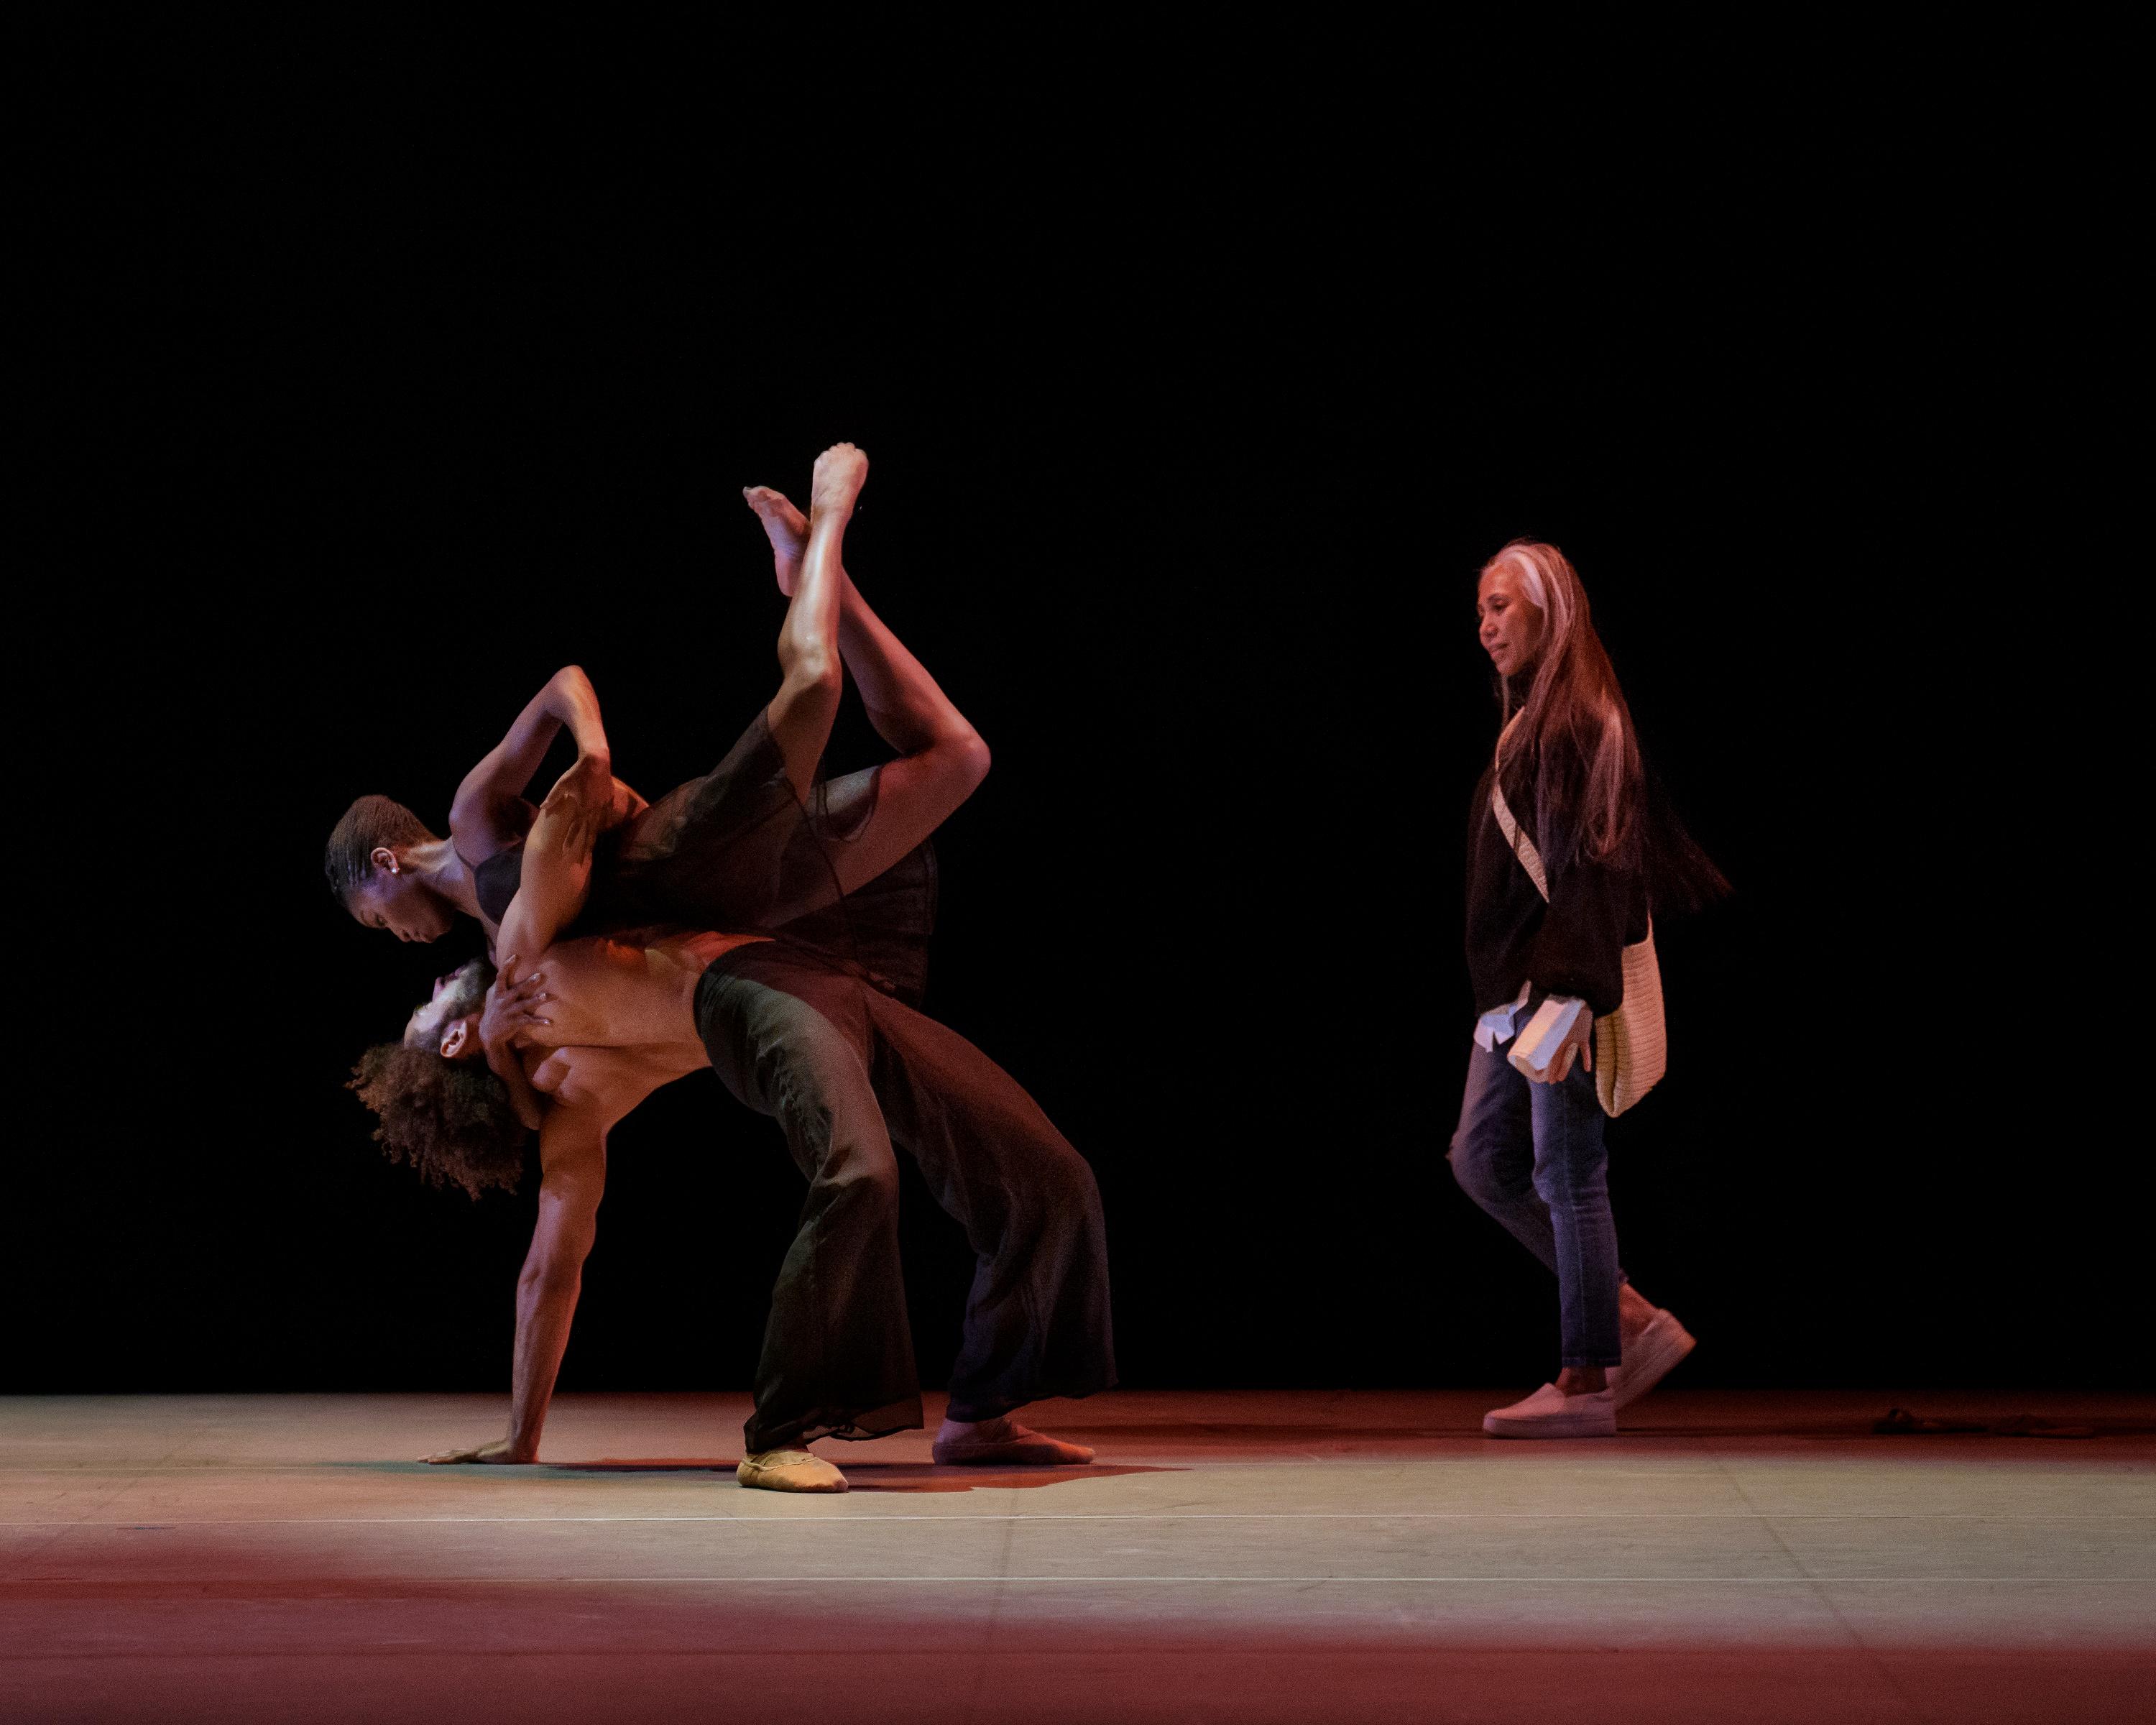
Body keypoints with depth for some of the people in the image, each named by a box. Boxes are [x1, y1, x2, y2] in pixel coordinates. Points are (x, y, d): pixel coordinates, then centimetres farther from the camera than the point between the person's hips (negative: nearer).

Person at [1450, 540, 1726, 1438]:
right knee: (1482, 1161, 11)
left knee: (1567, 1174, -4)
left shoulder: (1581, 721, -13)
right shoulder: (1529, 719, 16)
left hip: (1563, 984, -10)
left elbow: (1593, 865, -20)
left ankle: (1586, 1380, 4)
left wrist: (1569, 995, -26)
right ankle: (1633, 1321, 16)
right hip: (1517, 986, 10)